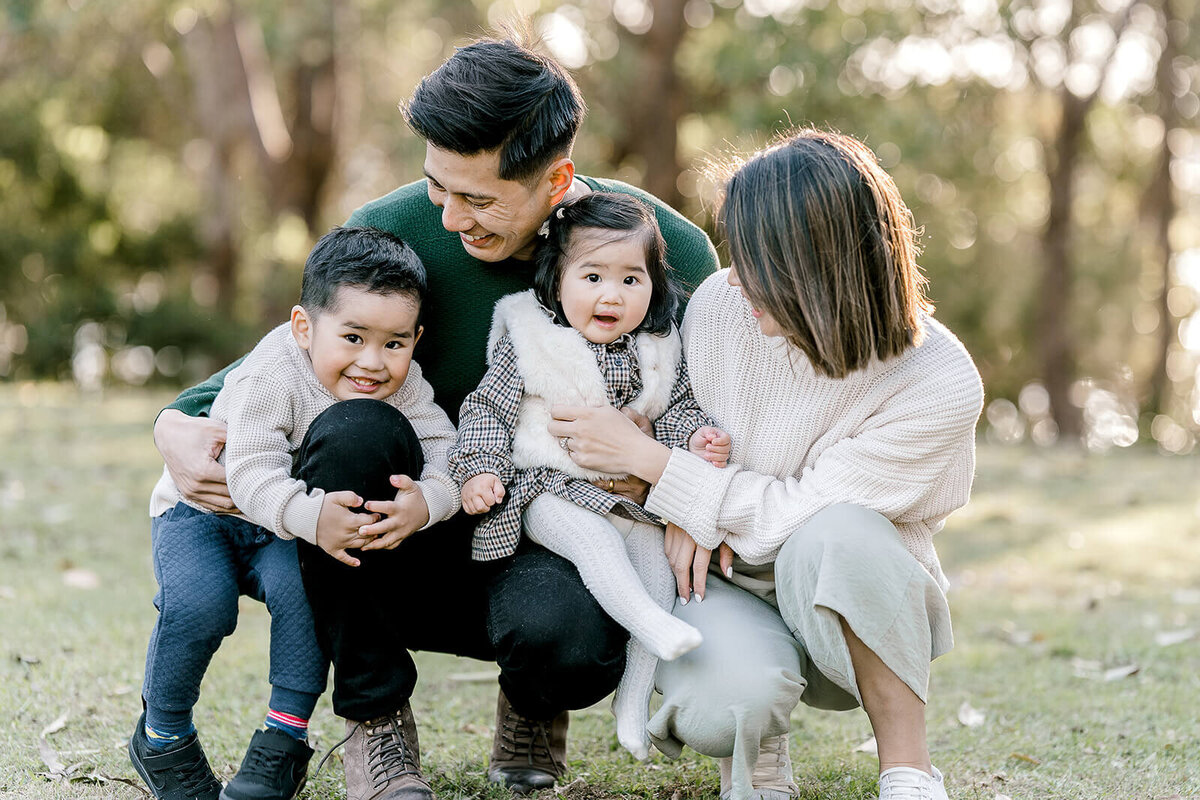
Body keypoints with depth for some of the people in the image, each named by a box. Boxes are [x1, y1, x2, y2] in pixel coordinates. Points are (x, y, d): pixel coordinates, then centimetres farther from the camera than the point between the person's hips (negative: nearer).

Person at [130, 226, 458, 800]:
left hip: (289, 531, 3)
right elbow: (252, 475, -36)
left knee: (304, 585, -28)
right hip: (202, 510, -3)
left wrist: (425, 501, -43)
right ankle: (162, 738, -2)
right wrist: (312, 516, -54)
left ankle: (284, 739, -13)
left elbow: (443, 452, -19)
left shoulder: (402, 384, -14)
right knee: (200, 606, -28)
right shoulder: (270, 378, -30)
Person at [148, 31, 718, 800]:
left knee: (561, 635, -37)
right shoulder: (391, 233, -12)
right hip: (419, 544, 1)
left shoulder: (671, 251, -11)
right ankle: (378, 718, -10)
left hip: (559, 541, -1)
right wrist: (179, 421, -18)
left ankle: (534, 708, 7)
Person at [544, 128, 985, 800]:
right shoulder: (722, 304, -10)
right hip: (724, 578, 2)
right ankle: (757, 745, 6)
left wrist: (643, 457, -19)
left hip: (854, 615, -2)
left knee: (833, 535, -38)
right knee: (730, 700, -34)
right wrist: (688, 508, -10)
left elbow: (799, 512, -20)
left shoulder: (941, 384, -21)